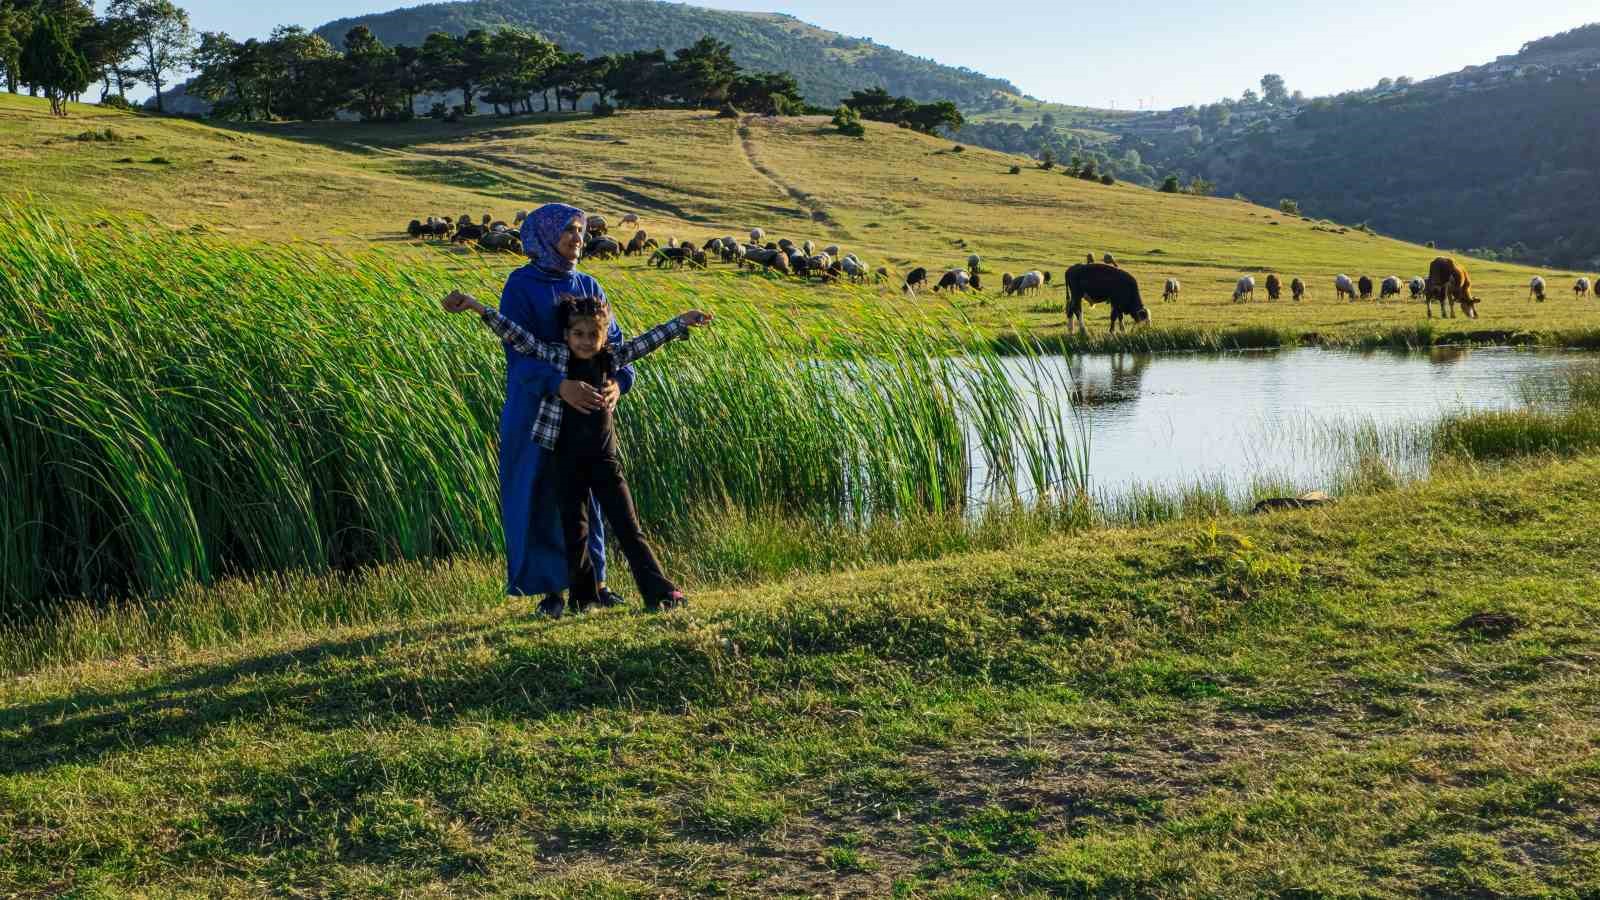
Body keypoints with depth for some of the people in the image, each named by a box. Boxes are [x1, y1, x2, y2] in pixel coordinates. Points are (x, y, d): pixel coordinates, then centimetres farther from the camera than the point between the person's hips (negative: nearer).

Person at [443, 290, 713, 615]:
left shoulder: (610, 357, 2)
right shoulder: (555, 357, -6)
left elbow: (647, 341, 10)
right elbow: (517, 336, -12)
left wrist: (682, 322, 11)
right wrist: (476, 308, -20)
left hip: (604, 460, 2)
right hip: (568, 463, -1)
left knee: (628, 528, 3)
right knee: (574, 532, 7)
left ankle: (659, 592, 4)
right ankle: (583, 595, 20)